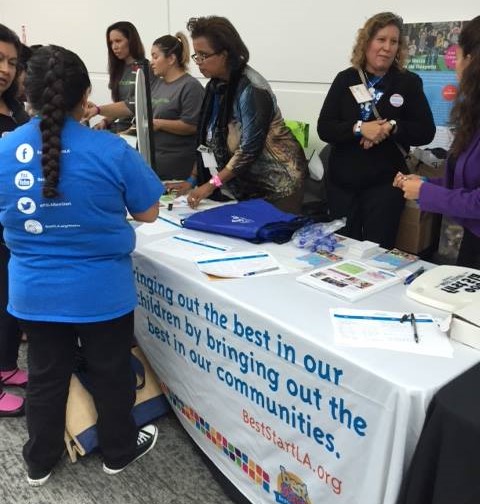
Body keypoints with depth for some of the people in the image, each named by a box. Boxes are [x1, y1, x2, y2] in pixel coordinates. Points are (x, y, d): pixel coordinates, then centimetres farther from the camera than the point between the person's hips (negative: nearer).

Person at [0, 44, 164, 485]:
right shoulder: (110, 149, -18)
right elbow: (148, 213, -7)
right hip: (101, 291, -3)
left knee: (45, 376, 21)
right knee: (111, 373, 18)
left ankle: (40, 462, 40)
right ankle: (119, 451, 39)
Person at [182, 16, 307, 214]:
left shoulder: (251, 89, -20)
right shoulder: (216, 85, 3)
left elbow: (250, 148, -24)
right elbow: (209, 139, 7)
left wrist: (212, 184, -24)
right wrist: (193, 178, -1)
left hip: (277, 184, -7)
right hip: (246, 184, 7)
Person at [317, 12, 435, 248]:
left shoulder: (409, 82, 0)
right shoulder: (345, 79, 3)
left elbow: (426, 132, -2)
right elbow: (324, 128, -4)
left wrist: (392, 127, -19)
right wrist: (358, 128, -20)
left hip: (384, 184, -1)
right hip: (342, 182, 2)